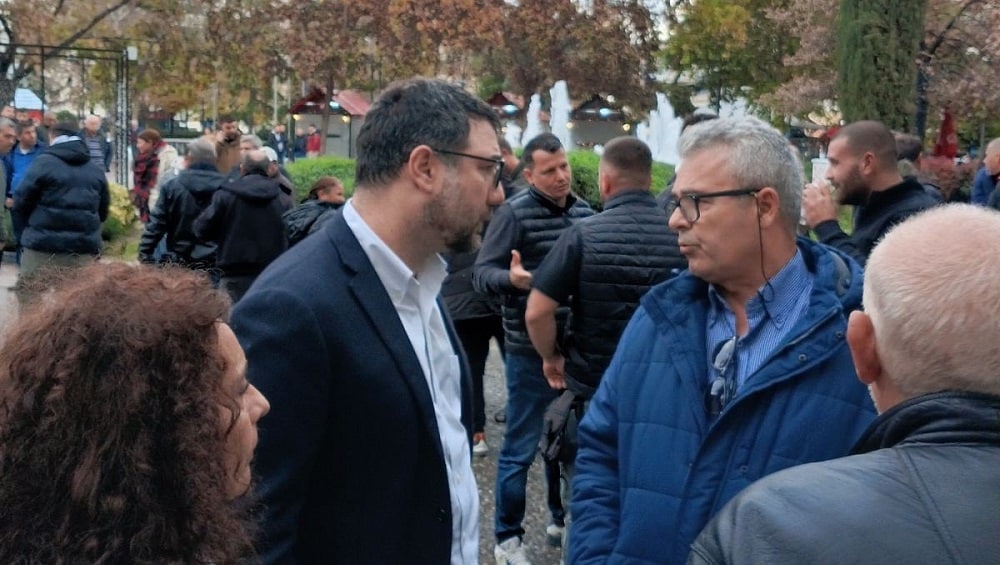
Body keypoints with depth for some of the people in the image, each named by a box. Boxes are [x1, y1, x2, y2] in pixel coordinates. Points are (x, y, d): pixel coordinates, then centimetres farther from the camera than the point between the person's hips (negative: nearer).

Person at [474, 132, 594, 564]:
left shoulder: (584, 212, 7)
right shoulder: (515, 213, -12)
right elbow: (481, 272, -15)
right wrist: (510, 278, -34)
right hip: (531, 350, -6)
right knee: (520, 447, 2)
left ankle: (561, 519, 36)